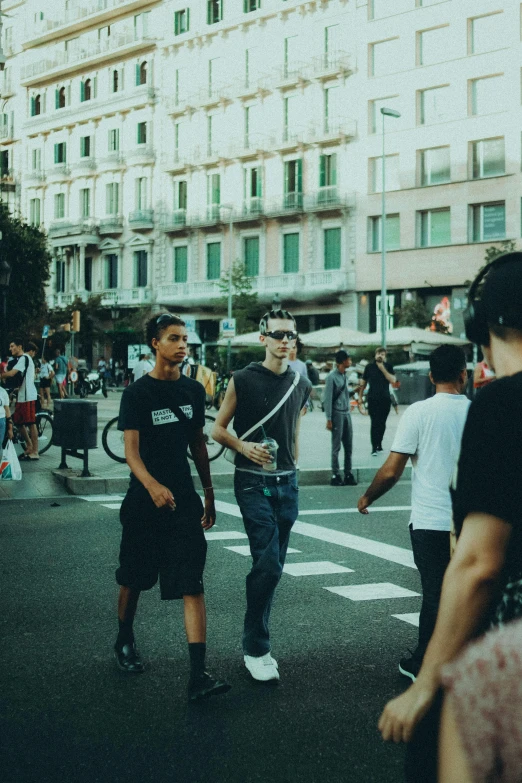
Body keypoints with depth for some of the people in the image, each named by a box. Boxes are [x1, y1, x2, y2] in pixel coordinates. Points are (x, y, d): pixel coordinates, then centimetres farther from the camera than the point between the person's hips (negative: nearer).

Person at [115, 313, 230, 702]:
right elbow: (131, 451, -14)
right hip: (145, 499, -2)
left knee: (193, 585, -7)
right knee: (134, 578, 14)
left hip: (184, 499, 3)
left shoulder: (193, 390, 7)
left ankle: (198, 675, -11)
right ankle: (125, 641, 41)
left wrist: (208, 493, 15)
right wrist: (152, 486, -33)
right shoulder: (137, 393, -7)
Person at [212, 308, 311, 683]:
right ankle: (255, 649, -2)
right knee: (268, 564, -14)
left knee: (271, 567, 10)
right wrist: (244, 446, -18)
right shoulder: (243, 380, -5)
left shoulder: (301, 385, 9)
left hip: (287, 483, 5)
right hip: (253, 483, -5)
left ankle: (257, 642, 22)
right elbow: (218, 429, 0)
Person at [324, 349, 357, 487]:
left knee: (348, 446, 8)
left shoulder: (345, 376, 12)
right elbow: (327, 399, -13)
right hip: (337, 414, -8)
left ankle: (348, 474, 15)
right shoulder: (332, 377, -12)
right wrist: (329, 419, -15)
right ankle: (336, 475, 3)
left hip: (347, 413, 8)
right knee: (336, 446, -2)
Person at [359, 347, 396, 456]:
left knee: (382, 423, 8)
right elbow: (363, 383, 10)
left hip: (385, 399, 2)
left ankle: (379, 444, 23)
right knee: (374, 423, -8)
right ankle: (374, 448, -8)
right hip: (373, 399, -2)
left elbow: (393, 380, -9)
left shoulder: (388, 366, 4)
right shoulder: (369, 366, 3)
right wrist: (360, 397, 7)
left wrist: (383, 369, -15)